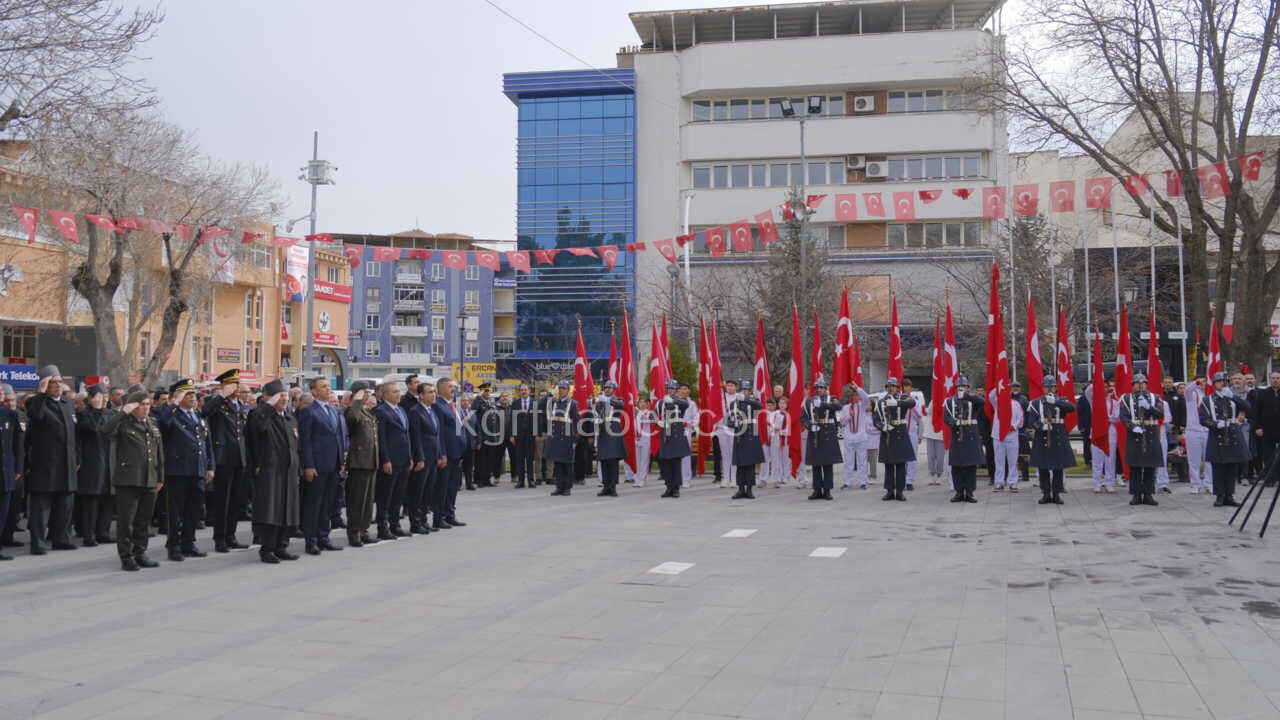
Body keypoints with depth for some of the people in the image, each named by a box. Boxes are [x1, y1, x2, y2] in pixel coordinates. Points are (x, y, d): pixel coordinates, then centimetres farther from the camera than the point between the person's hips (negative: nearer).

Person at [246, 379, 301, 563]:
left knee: (288, 510, 8)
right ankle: (266, 550, 0)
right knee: (269, 510, -7)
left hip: (288, 472, 7)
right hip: (269, 470, -7)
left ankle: (281, 547, 18)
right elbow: (257, 423, -32)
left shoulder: (291, 418, 16)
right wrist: (270, 403, -22)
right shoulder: (263, 414, -6)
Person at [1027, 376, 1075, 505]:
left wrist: (1055, 401, -29)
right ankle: (1045, 494, 13)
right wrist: (1041, 426, -20)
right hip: (1042, 439, 0)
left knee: (1058, 468, 4)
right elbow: (1030, 422, -1)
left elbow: (1072, 407, -18)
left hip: (1059, 440, 0)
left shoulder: (1061, 401, 5)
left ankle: (1057, 494, 13)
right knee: (1043, 468, 3)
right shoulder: (1036, 403, 5)